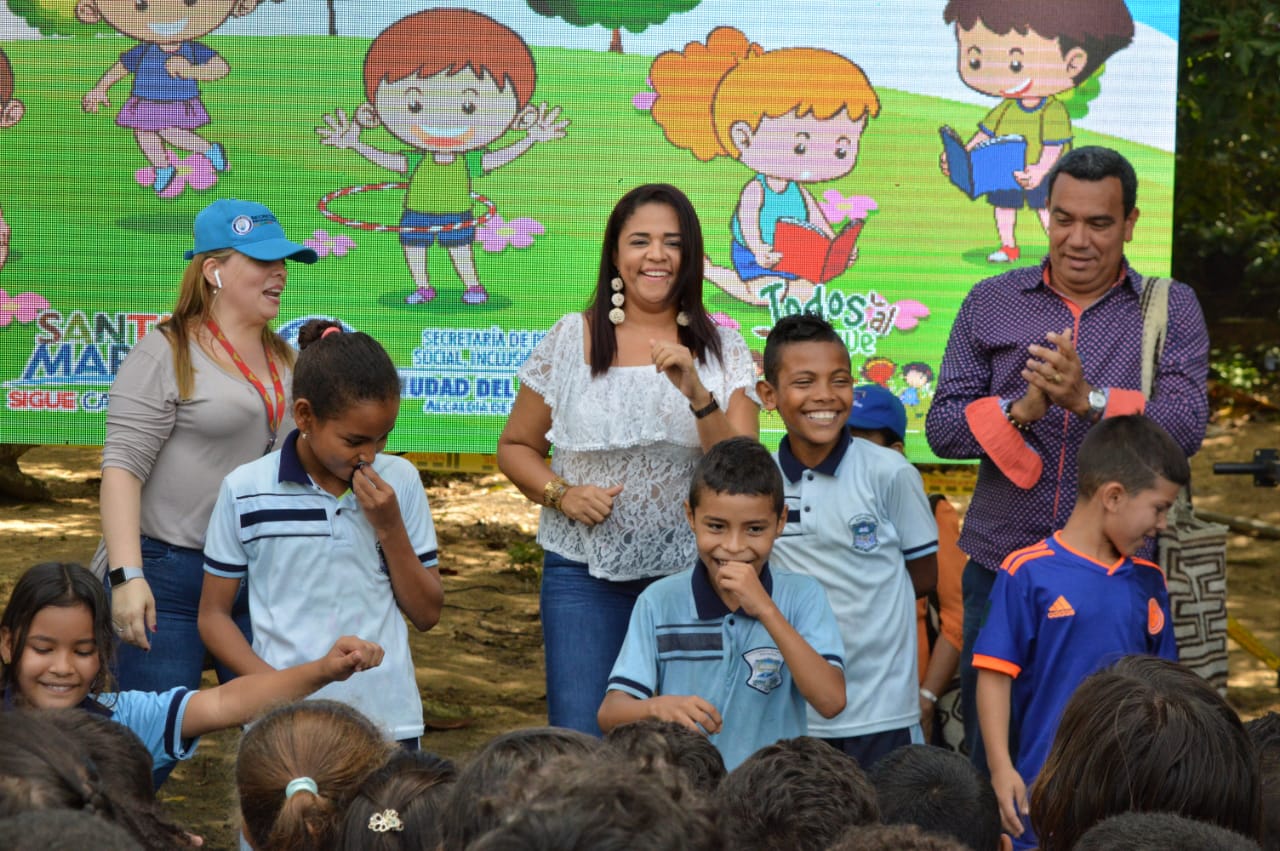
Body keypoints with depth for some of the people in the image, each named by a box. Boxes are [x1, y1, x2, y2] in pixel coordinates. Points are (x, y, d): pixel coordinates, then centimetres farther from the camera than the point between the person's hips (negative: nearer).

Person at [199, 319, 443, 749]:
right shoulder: (245, 492, -2)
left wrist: (390, 528, -8)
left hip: (389, 721, 2)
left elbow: (426, 613, 6)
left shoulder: (400, 482, 3)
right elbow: (213, 615, 3)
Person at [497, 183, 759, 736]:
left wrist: (695, 391, -20)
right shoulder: (571, 341, 4)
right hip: (585, 573, 0)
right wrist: (561, 493, -7)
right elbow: (516, 446, 12)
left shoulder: (723, 352, 4)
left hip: (690, 571, 1)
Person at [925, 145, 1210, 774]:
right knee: (988, 751, 8)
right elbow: (942, 427, 1)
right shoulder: (990, 305, 7)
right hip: (1000, 564, 2)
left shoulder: (1171, 311, 3)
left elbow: (1185, 427, -11)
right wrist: (1022, 410, -18)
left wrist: (1089, 399, -25)